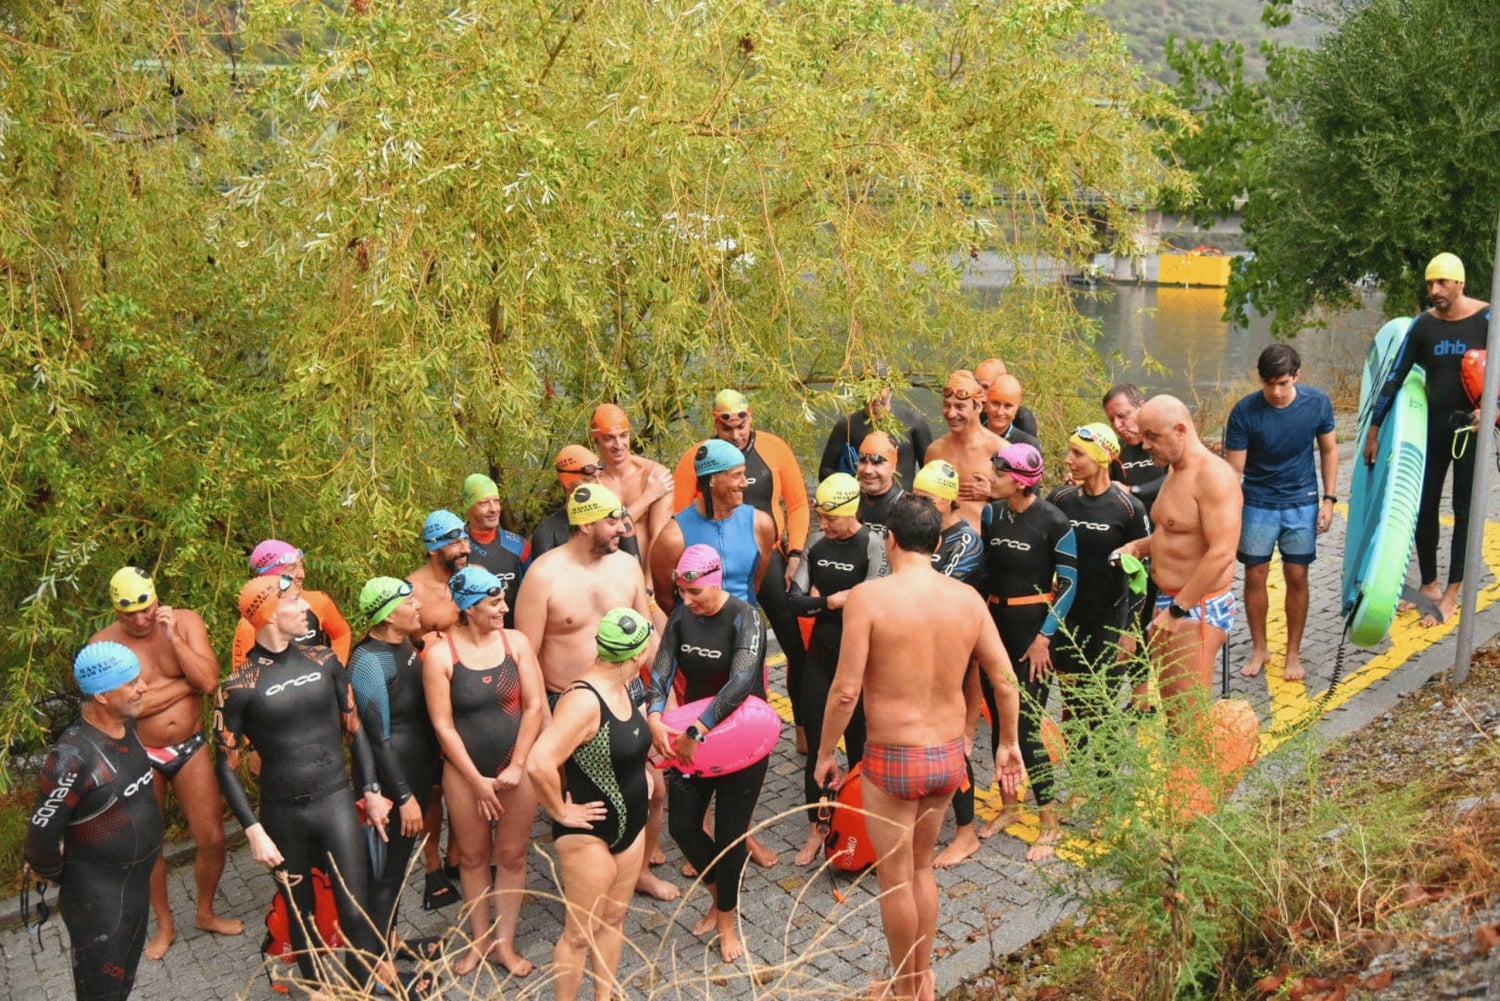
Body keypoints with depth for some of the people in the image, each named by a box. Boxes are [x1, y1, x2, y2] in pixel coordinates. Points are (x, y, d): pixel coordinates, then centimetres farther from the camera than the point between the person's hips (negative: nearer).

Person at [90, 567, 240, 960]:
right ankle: (164, 925, 35)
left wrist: (174, 637, -24)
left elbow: (209, 681, -18)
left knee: (212, 839, 5)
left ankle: (205, 912, 32)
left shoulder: (186, 621, -8)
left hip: (190, 747, 2)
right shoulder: (103, 644, -14)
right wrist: (185, 684, -16)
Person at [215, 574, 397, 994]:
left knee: (356, 908, -1)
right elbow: (227, 767, -5)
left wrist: (372, 792, 8)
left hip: (336, 802, 1)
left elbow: (354, 728, 9)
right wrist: (254, 832, -10)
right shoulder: (239, 686, -10)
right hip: (283, 814, -1)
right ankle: (319, 987, 35)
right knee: (301, 913, 15)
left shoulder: (323, 661, 0)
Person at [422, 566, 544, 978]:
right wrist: (478, 781, -10)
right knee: (473, 856, 13)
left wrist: (516, 767, -9)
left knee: (511, 855, 9)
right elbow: (443, 725, -10)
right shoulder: (440, 655, -11)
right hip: (464, 771, -1)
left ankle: (504, 941, 24)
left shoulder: (516, 641, -5)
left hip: (517, 767, 1)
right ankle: (479, 939, 30)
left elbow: (534, 706, -5)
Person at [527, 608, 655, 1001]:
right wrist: (560, 811, -24)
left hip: (630, 824, 9)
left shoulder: (620, 687, 0)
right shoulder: (584, 700, -28)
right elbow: (538, 764, -38)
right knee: (581, 933, 5)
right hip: (589, 833, -8)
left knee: (613, 920, 21)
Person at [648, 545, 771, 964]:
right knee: (682, 825, 7)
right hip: (692, 737, 5)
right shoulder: (681, 615, -4)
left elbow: (741, 682, -31)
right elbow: (661, 669, -9)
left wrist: (696, 732, -33)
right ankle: (719, 895, 35)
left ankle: (727, 919, 27)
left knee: (730, 833, 4)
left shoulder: (744, 618, -20)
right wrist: (655, 718, -27)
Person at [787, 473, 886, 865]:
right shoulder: (817, 543, 3)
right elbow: (795, 599, -1)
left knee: (858, 743, 6)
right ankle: (815, 829, 20)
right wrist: (832, 602, -15)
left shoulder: (873, 545, -12)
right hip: (820, 655, 5)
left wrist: (821, 599, -11)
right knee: (816, 744, 9)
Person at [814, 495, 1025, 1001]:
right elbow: (1005, 679, 2)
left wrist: (825, 752, -3)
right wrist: (1008, 742, 17)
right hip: (949, 755, 5)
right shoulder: (968, 597, -2)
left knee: (894, 878, 14)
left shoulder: (869, 596, -15)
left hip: (892, 759, -5)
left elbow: (846, 690, -16)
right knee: (922, 868, 24)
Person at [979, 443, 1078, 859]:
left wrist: (1044, 637, -13)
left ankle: (1050, 824, 6)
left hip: (1033, 625, -6)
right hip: (995, 622, 6)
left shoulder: (1054, 522, -12)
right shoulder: (992, 515, 3)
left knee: (1026, 726, -7)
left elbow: (1069, 583, -9)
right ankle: (1009, 805, 29)